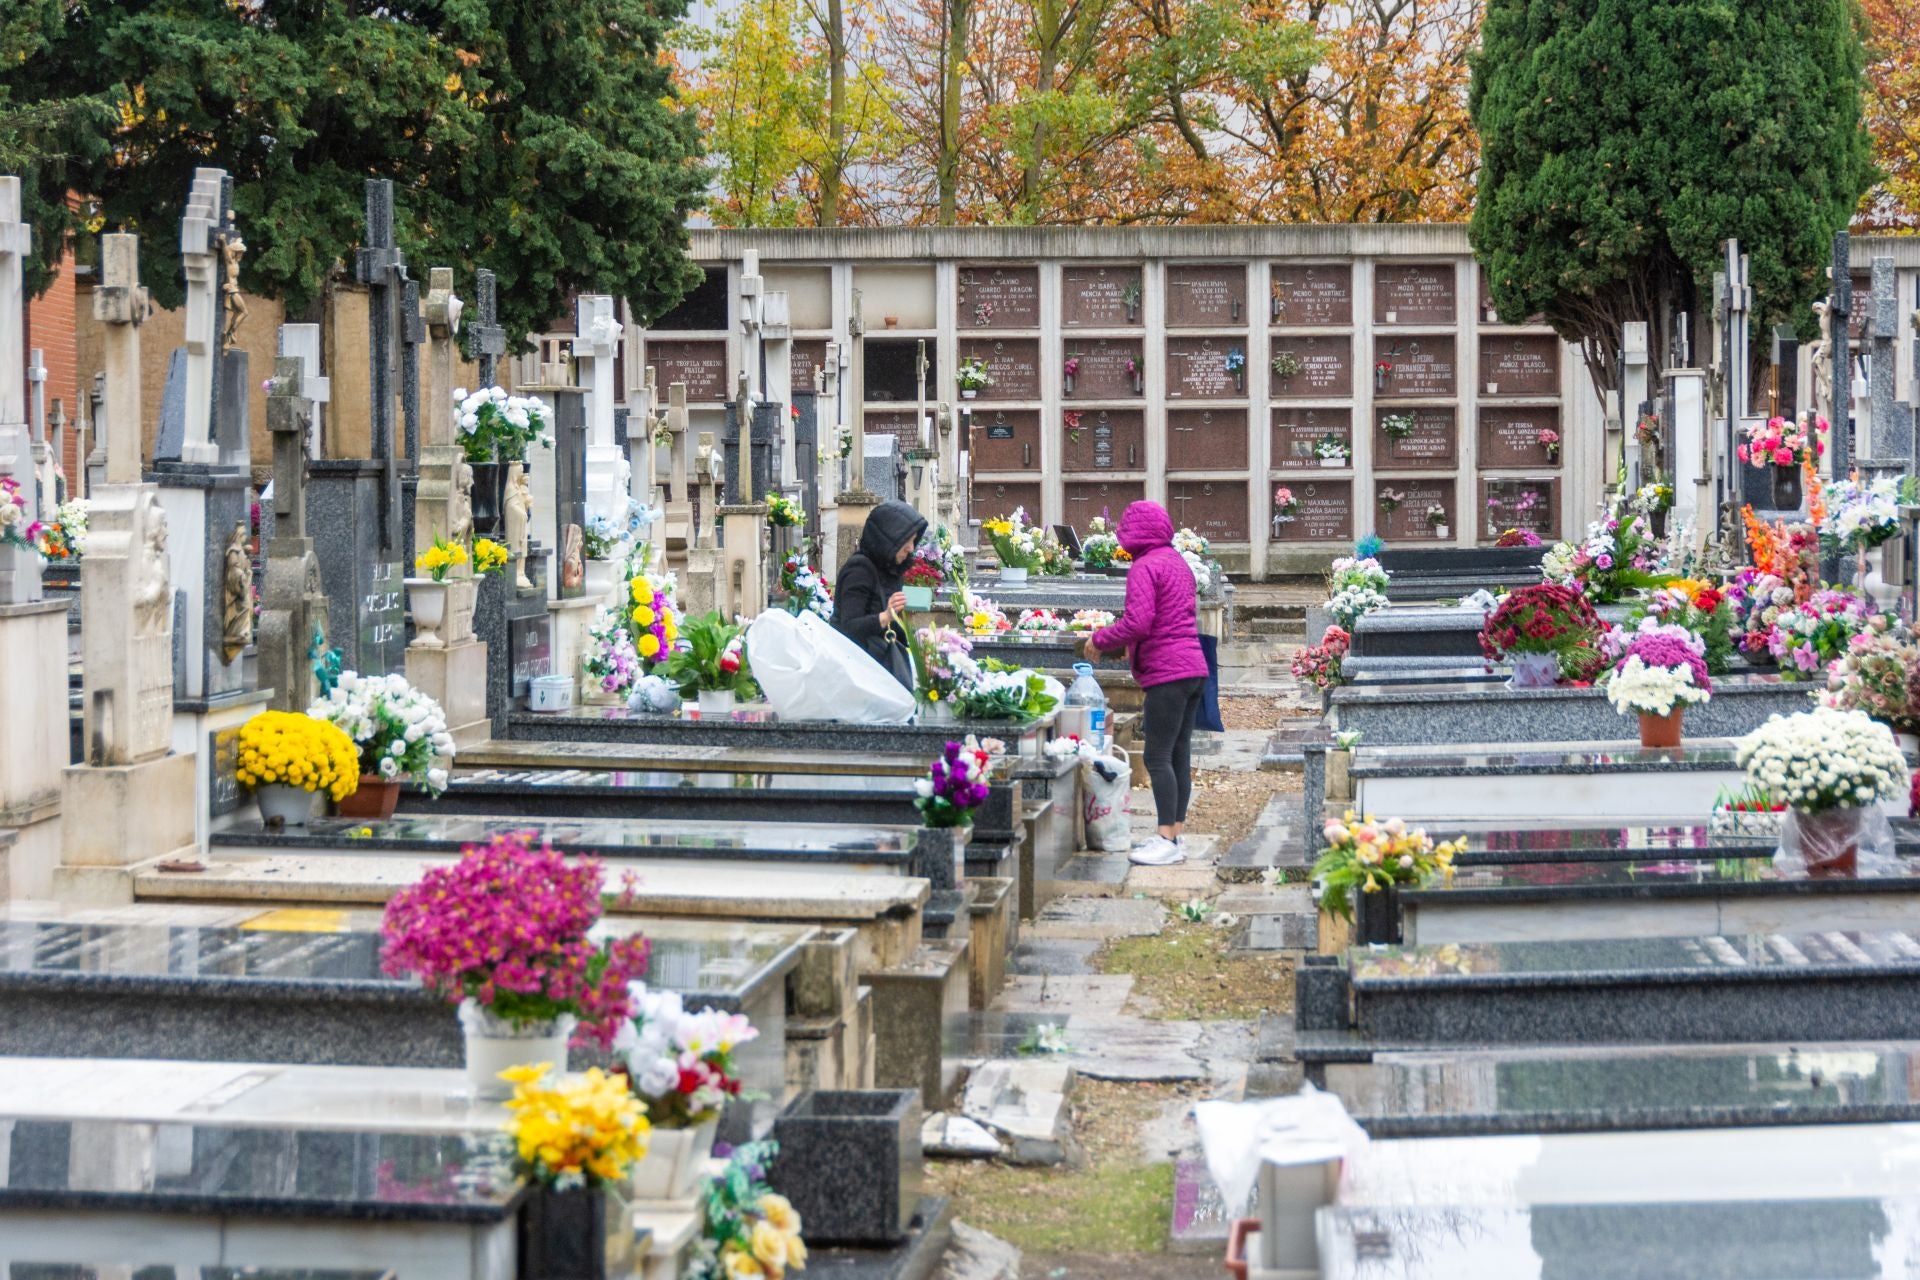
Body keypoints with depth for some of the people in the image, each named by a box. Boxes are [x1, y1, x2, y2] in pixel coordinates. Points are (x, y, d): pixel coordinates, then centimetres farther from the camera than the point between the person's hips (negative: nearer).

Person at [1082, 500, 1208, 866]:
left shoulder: (1145, 567, -11)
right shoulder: (1178, 562, 19)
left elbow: (1137, 623, -21)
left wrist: (1100, 640, -6)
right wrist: (1134, 643, 26)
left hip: (1167, 673, -10)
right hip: (1194, 667, 10)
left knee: (1158, 758, -8)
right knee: (1179, 755, 11)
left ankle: (1167, 840, -11)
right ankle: (1178, 834, 14)